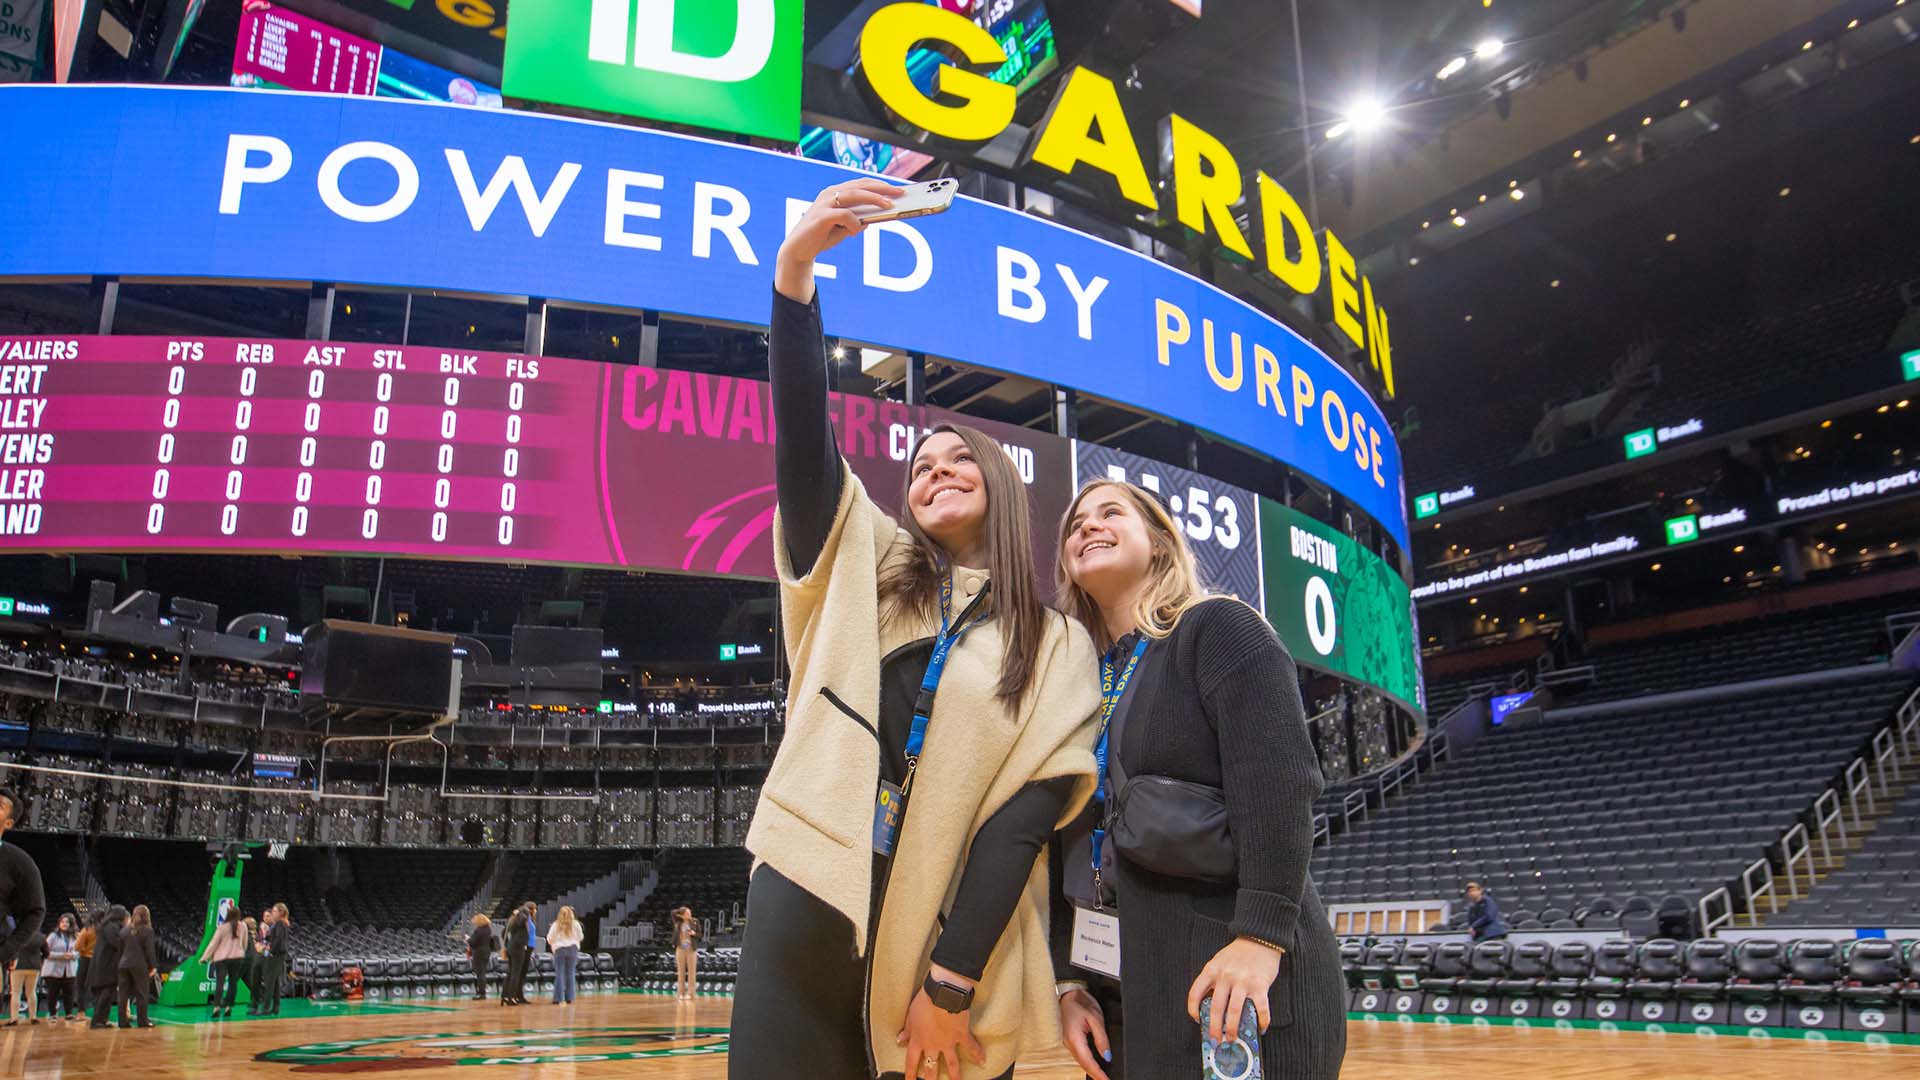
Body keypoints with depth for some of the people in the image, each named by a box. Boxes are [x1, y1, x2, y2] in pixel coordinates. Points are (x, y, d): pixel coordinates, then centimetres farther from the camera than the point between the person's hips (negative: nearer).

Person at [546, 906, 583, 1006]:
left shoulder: (556, 925, -3)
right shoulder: (575, 924, 0)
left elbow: (549, 938, 0)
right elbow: (581, 937, 7)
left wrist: (553, 944, 20)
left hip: (559, 949, -1)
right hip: (573, 949, 1)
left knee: (559, 974, 2)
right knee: (571, 974, 7)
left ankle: (559, 999, -1)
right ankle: (569, 998, 8)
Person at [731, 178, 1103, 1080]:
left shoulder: (1058, 648, 7)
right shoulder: (863, 566, 11)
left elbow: (1030, 808, -3)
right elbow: (802, 432, -4)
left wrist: (953, 979, -11)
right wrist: (796, 263, -16)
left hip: (946, 942, -1)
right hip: (807, 902, 1)